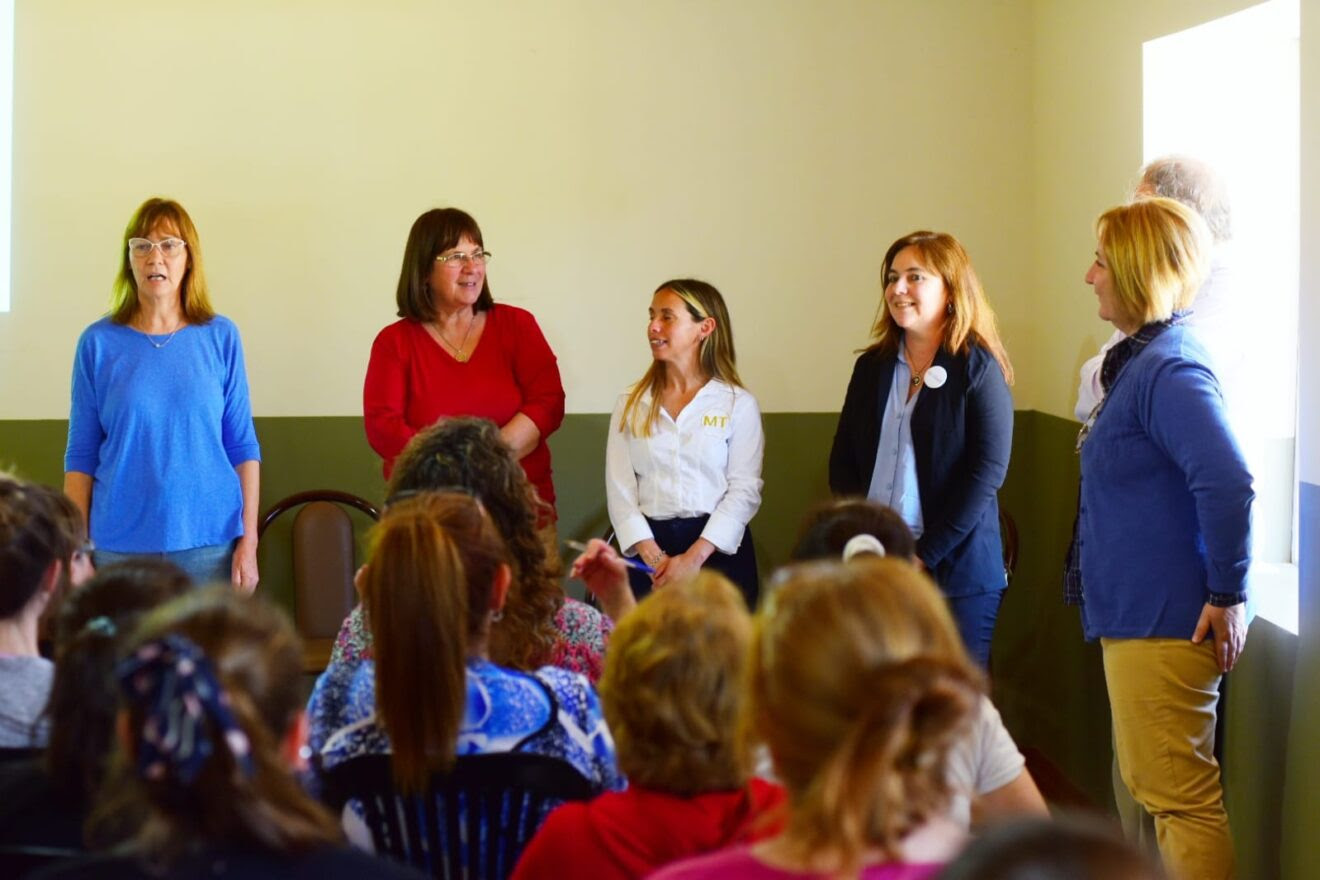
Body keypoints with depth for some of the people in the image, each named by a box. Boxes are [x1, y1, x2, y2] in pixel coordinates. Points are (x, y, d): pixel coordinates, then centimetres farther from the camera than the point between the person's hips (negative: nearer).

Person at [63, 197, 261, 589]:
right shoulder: (99, 343, 1)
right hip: (123, 544, 0)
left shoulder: (220, 337, 2)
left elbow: (243, 447, 4)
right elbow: (81, 455, 4)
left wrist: (249, 541, -2)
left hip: (209, 542, 0)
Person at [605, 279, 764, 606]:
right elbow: (619, 489, 1)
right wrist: (655, 557, -12)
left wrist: (694, 557, -15)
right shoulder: (631, 404, 8)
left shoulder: (738, 403, 1)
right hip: (649, 547, 2)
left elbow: (744, 489, -5)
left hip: (718, 550, -2)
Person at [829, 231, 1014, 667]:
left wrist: (924, 555, -14)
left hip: (956, 570, -4)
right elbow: (842, 462, 11)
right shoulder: (872, 366, 13)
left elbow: (987, 471, -10)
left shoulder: (978, 369, -2)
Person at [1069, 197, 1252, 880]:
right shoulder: (1140, 360, 12)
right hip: (1135, 616, 11)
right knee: (1149, 788, 19)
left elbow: (1227, 483, -31)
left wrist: (1227, 594, -22)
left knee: (1178, 796, -6)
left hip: (1164, 622, -11)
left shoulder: (1169, 368, -19)